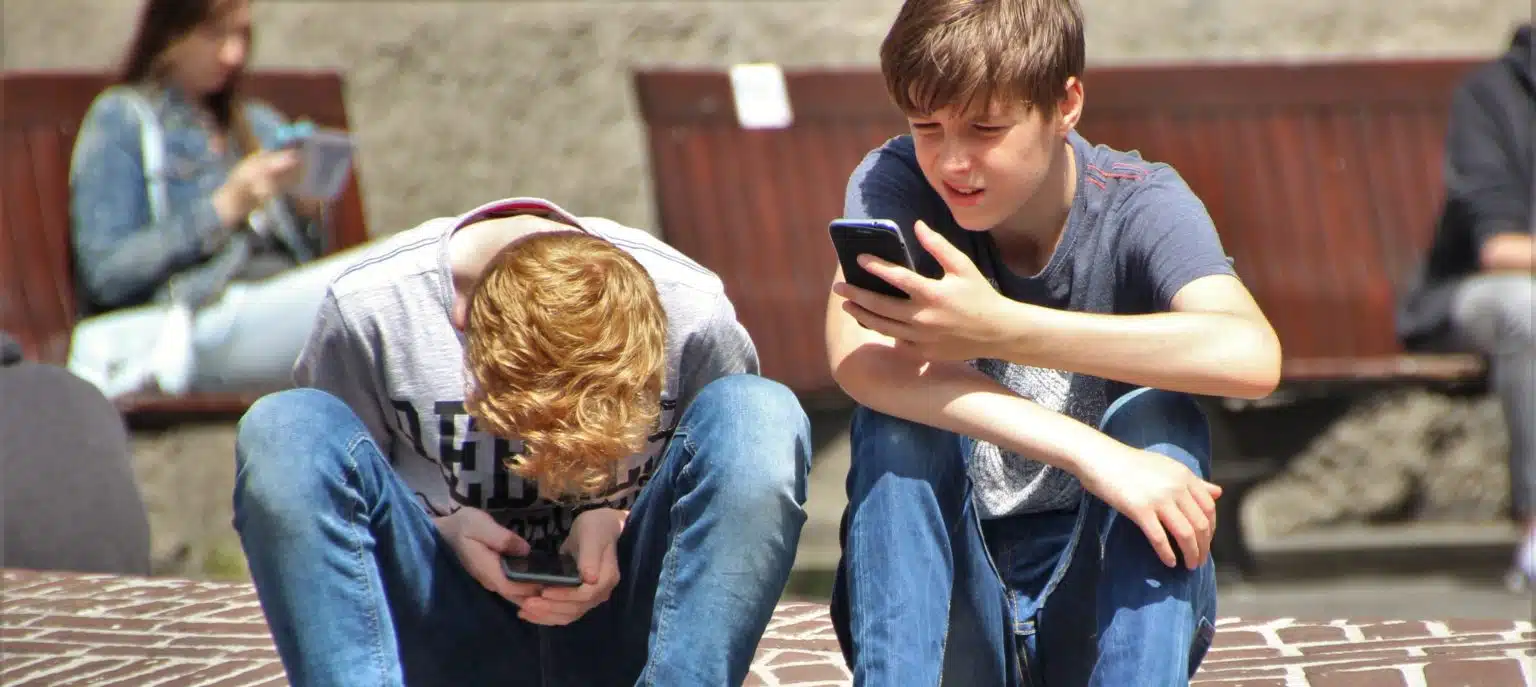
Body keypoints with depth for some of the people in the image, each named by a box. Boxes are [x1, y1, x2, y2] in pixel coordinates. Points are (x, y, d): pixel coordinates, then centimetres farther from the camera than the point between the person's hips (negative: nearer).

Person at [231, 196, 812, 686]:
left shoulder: (695, 313, -14)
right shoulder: (368, 308, -15)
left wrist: (620, 523, -18)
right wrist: (442, 526, -20)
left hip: (615, 639, 0)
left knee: (766, 415, -25)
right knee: (281, 430, -25)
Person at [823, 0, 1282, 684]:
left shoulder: (1140, 207, -11)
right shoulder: (895, 182, -9)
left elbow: (1250, 356, -33)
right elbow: (857, 360, -30)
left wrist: (1000, 328, -39)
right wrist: (1084, 450, -40)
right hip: (949, 618, 1)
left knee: (1154, 417, -26)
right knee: (900, 415, -24)